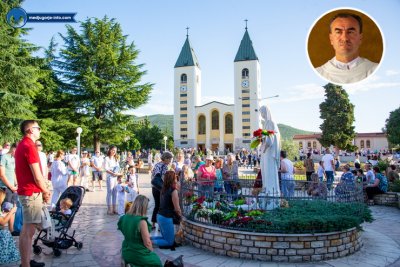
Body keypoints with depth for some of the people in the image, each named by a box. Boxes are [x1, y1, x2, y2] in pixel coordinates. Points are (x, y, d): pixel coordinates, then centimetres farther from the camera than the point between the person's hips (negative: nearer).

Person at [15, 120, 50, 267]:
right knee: (29, 231, -6)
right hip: (31, 193, -10)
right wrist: (46, 191, -4)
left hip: (26, 191, 10)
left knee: (26, 229, 16)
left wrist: (42, 191, 14)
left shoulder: (22, 145, 14)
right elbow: (37, 176, -19)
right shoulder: (29, 146, -17)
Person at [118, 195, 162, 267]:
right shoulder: (141, 221, -27)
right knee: (156, 261, 20)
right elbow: (147, 243, -21)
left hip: (126, 253, 7)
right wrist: (151, 251, 0)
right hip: (138, 255, -7)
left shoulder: (124, 218, -5)